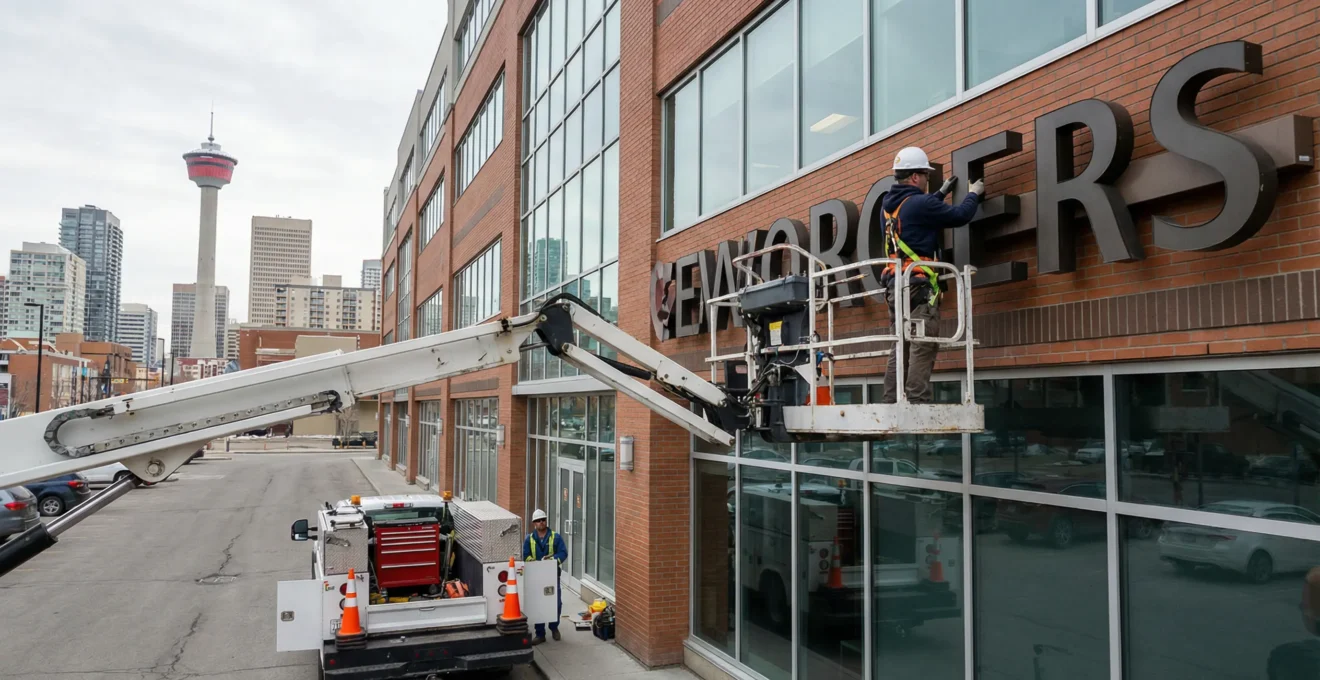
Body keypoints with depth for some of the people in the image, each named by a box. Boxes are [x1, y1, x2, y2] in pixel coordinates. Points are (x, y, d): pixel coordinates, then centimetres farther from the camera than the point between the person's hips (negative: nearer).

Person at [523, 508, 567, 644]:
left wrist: (553, 558, -26)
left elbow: (563, 553, -6)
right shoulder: (529, 539, 5)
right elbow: (525, 556, -1)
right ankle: (540, 634, 14)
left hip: (553, 575, -1)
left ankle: (554, 627, 30)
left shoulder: (556, 537, 0)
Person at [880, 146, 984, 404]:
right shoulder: (919, 203, -11)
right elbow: (959, 216, -5)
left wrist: (941, 193, 37)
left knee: (901, 350, 10)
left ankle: (890, 402, 7)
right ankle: (917, 402, -13)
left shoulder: (889, 204, 15)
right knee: (922, 349, -9)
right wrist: (974, 194, 13)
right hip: (918, 286, -9)